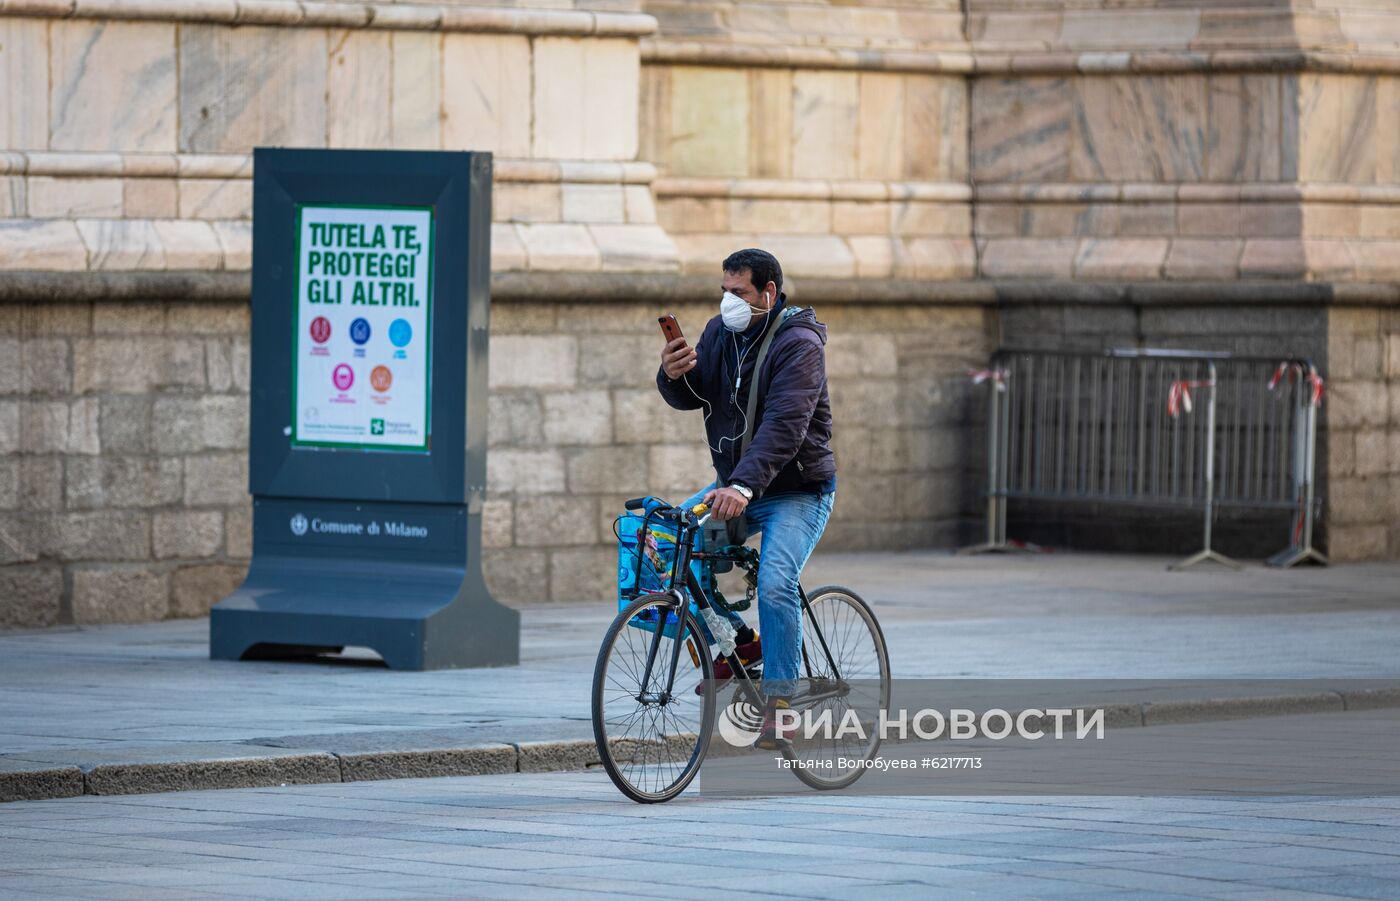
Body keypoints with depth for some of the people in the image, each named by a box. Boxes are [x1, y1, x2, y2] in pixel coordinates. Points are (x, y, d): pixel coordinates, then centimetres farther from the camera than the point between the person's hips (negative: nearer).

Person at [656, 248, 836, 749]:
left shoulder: (799, 344, -19)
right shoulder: (720, 332, 4)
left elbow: (784, 426, -31)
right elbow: (689, 398, 4)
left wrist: (743, 485, -44)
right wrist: (675, 377, -21)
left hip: (797, 490, -7)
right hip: (734, 486, 7)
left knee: (775, 582, -26)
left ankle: (778, 705, -18)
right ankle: (741, 642, 5)